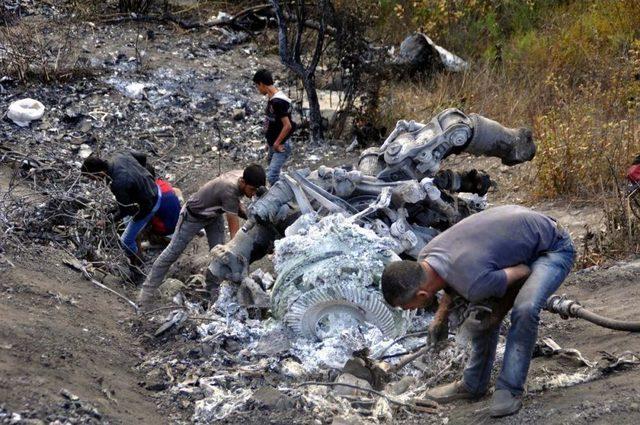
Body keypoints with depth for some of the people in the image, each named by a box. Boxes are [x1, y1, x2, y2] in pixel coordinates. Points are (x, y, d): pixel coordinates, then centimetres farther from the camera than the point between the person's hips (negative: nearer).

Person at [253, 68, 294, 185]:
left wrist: (276, 143, -17)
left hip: (281, 147, -10)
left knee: (272, 177, -16)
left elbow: (287, 126, -26)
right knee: (274, 175, 15)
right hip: (273, 146, 10)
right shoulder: (272, 99, 7)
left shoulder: (278, 102, -23)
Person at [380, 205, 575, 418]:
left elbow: (523, 272, -22)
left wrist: (498, 312, -12)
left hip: (554, 248, -9)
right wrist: (440, 317, 0)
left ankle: (509, 390, -15)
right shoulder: (425, 258, -13)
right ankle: (473, 385, 22)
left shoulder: (474, 284, -38)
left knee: (524, 309, -28)